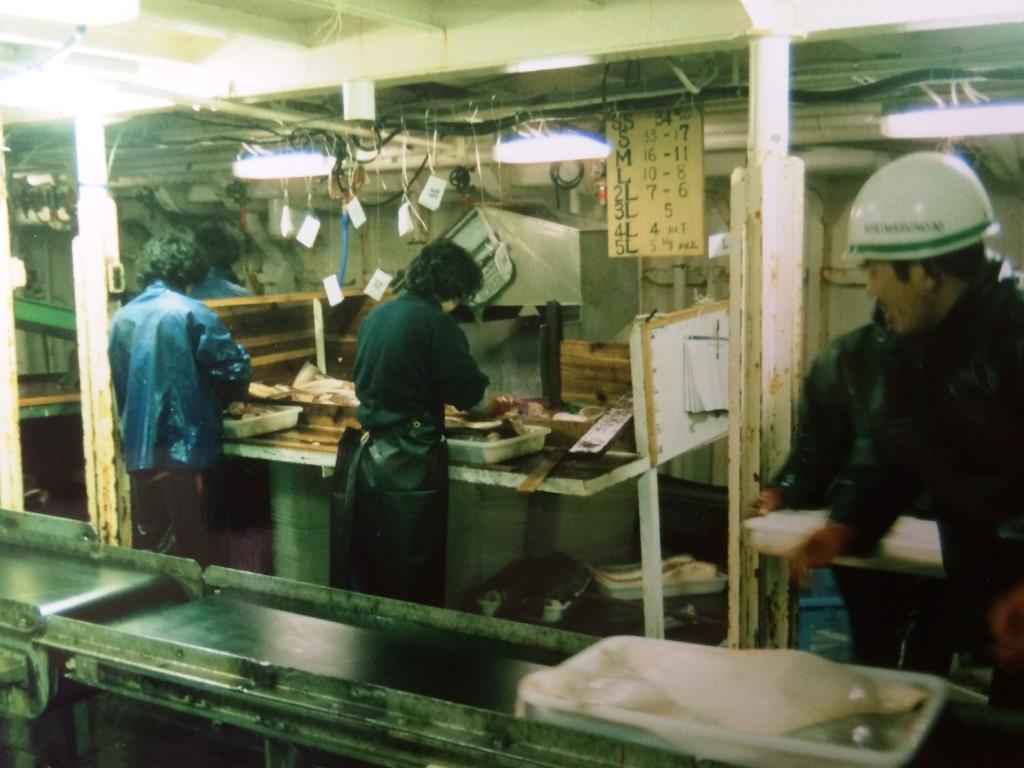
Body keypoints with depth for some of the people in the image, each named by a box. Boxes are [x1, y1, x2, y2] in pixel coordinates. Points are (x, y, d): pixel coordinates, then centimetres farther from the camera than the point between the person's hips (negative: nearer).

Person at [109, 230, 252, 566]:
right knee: (188, 550, 2)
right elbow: (235, 367, -9)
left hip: (138, 449, 6)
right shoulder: (189, 313, -9)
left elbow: (119, 382, 15)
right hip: (182, 447, -6)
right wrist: (222, 398, 11)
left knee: (146, 545, 13)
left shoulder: (122, 318, 8)